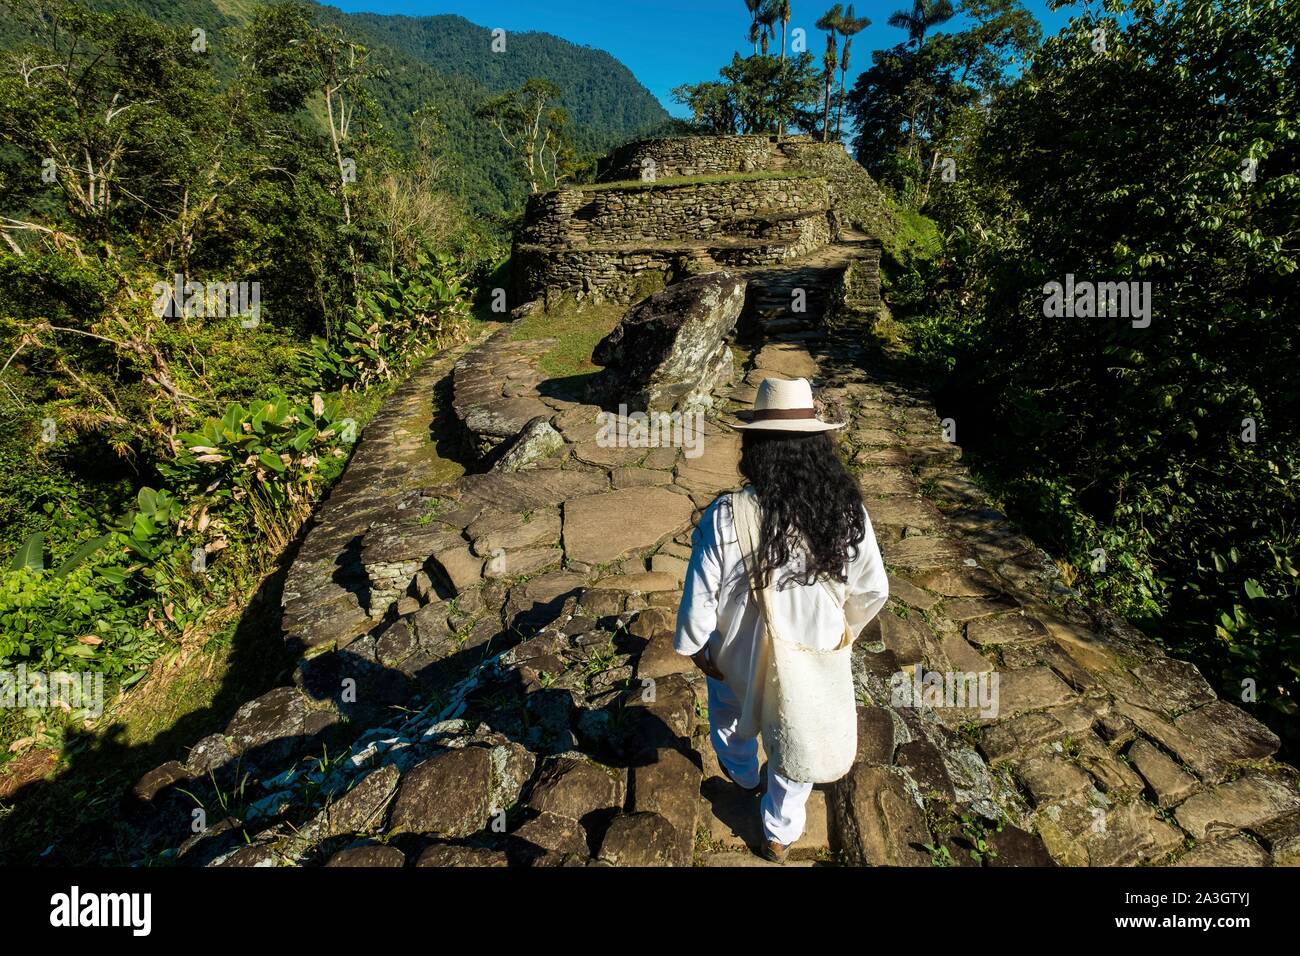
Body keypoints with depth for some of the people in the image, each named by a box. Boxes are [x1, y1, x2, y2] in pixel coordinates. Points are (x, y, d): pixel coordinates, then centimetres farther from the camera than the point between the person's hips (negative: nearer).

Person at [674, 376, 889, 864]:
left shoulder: (726, 516, -31)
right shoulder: (847, 510, -21)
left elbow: (701, 598, -22)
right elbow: (873, 590, -8)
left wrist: (693, 645, -1)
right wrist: (842, 629, 12)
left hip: (742, 658, -1)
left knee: (731, 709, 34)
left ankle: (743, 774, 64)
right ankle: (781, 835, 51)